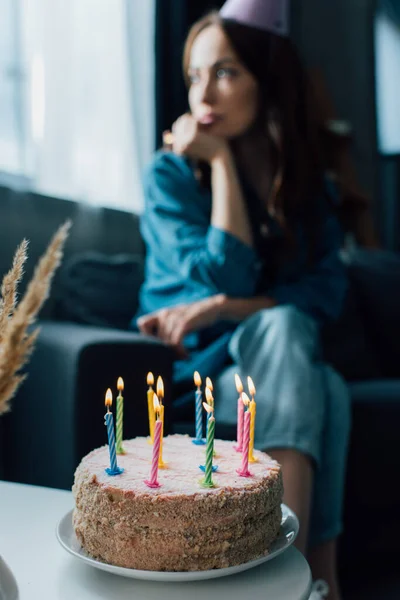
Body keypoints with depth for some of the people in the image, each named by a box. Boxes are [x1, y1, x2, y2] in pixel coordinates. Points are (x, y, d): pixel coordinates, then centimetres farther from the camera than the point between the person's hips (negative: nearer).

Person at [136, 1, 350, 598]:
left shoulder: (308, 186, 5)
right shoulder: (170, 174, -6)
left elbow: (326, 292, -10)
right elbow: (227, 276, -19)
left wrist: (218, 308, -22)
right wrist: (222, 160, -16)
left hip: (271, 367, 3)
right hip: (189, 366, -2)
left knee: (328, 389, -31)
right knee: (283, 327, -32)